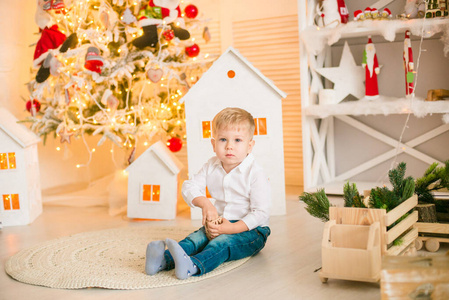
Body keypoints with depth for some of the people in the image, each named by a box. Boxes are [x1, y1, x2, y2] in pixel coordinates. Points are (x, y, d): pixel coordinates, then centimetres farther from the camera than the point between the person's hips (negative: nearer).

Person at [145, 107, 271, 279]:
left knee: (222, 242, -33)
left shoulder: (255, 173, -15)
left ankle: (193, 266, -59)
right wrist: (204, 203, -23)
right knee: (197, 237, -22)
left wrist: (233, 228, -28)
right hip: (221, 223, 6)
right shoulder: (211, 167, 3)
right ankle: (164, 259, -43)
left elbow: (261, 213, -18)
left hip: (251, 229, -6)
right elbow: (189, 187, -1)